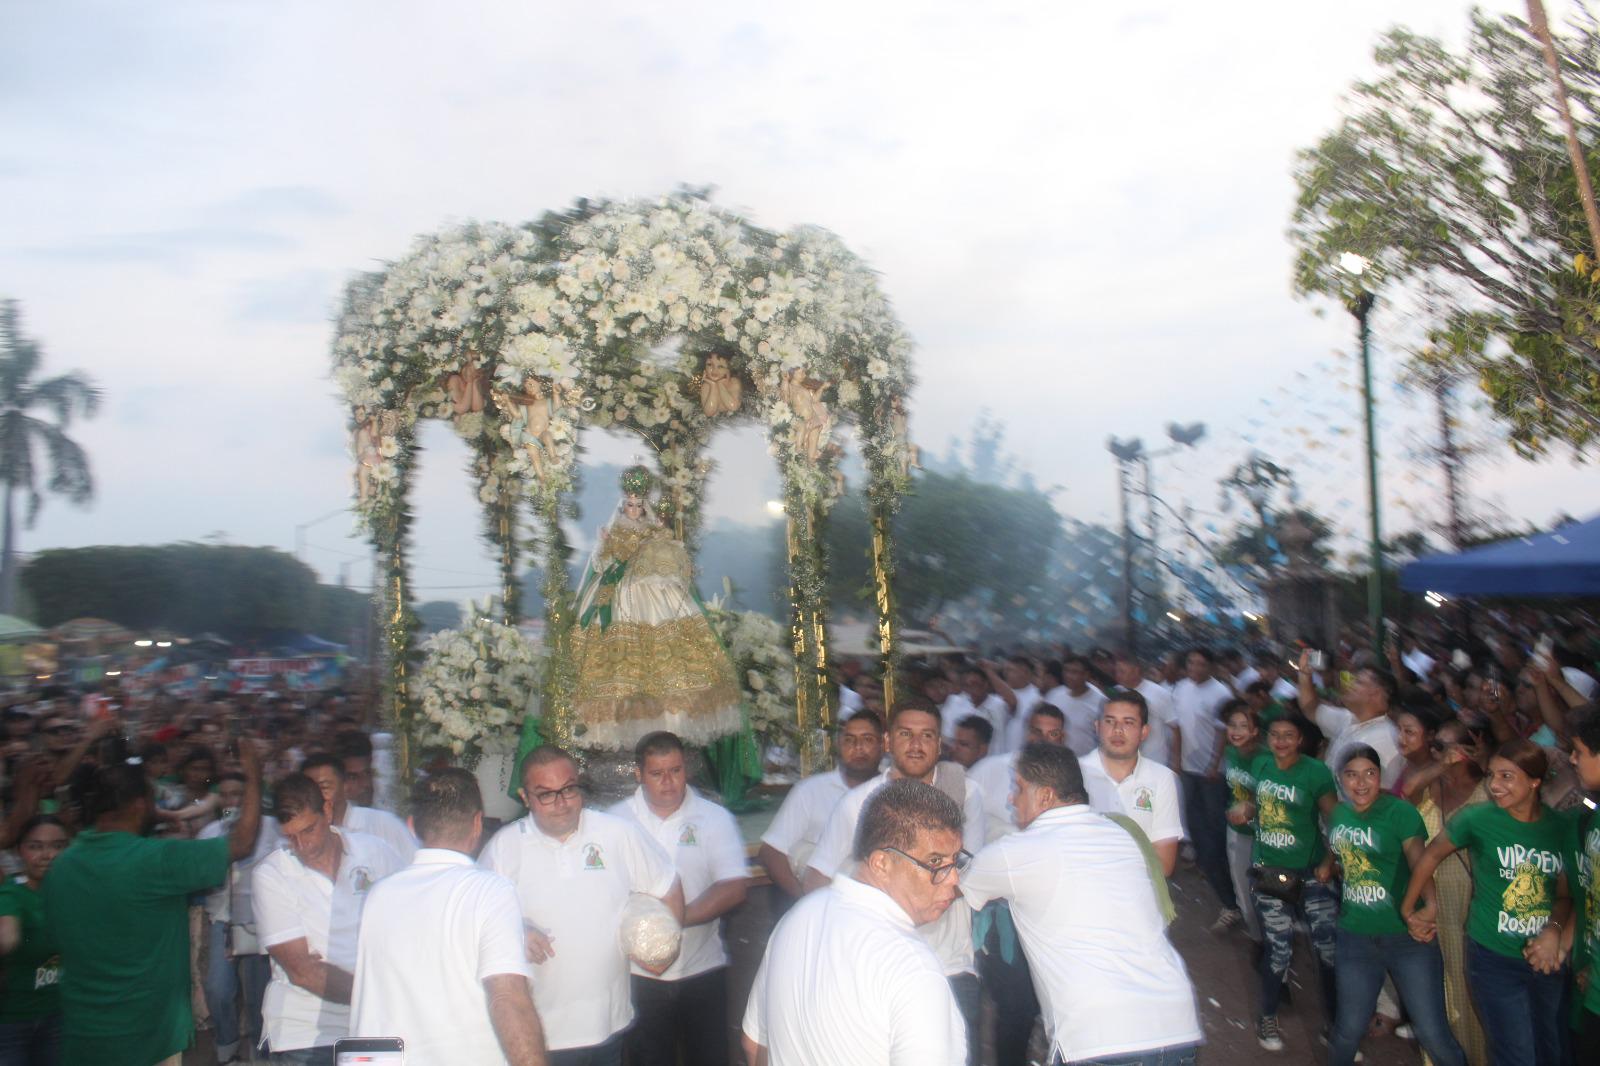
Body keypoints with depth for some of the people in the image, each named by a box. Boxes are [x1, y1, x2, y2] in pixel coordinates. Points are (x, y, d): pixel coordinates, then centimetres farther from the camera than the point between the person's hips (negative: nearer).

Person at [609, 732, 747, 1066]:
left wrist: (678, 918, -21)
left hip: (702, 967, 0)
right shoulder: (616, 820, 0)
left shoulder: (715, 818, -2)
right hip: (639, 972, 0)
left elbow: (734, 888, -10)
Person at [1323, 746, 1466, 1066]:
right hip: (1355, 938, 4)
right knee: (1348, 1030, 13)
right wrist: (1327, 867, 7)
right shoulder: (1338, 813, 4)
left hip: (1407, 936, -4)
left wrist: (1429, 905, -45)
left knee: (1433, 1034, -3)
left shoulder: (1401, 812, -12)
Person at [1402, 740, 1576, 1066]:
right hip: (1493, 958, -4)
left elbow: (1564, 894, 4)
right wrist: (1407, 909, 5)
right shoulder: (1478, 819, -14)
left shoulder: (1562, 827, -4)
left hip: (1548, 960, 4)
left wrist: (1554, 930, -15)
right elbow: (1431, 856, -1)